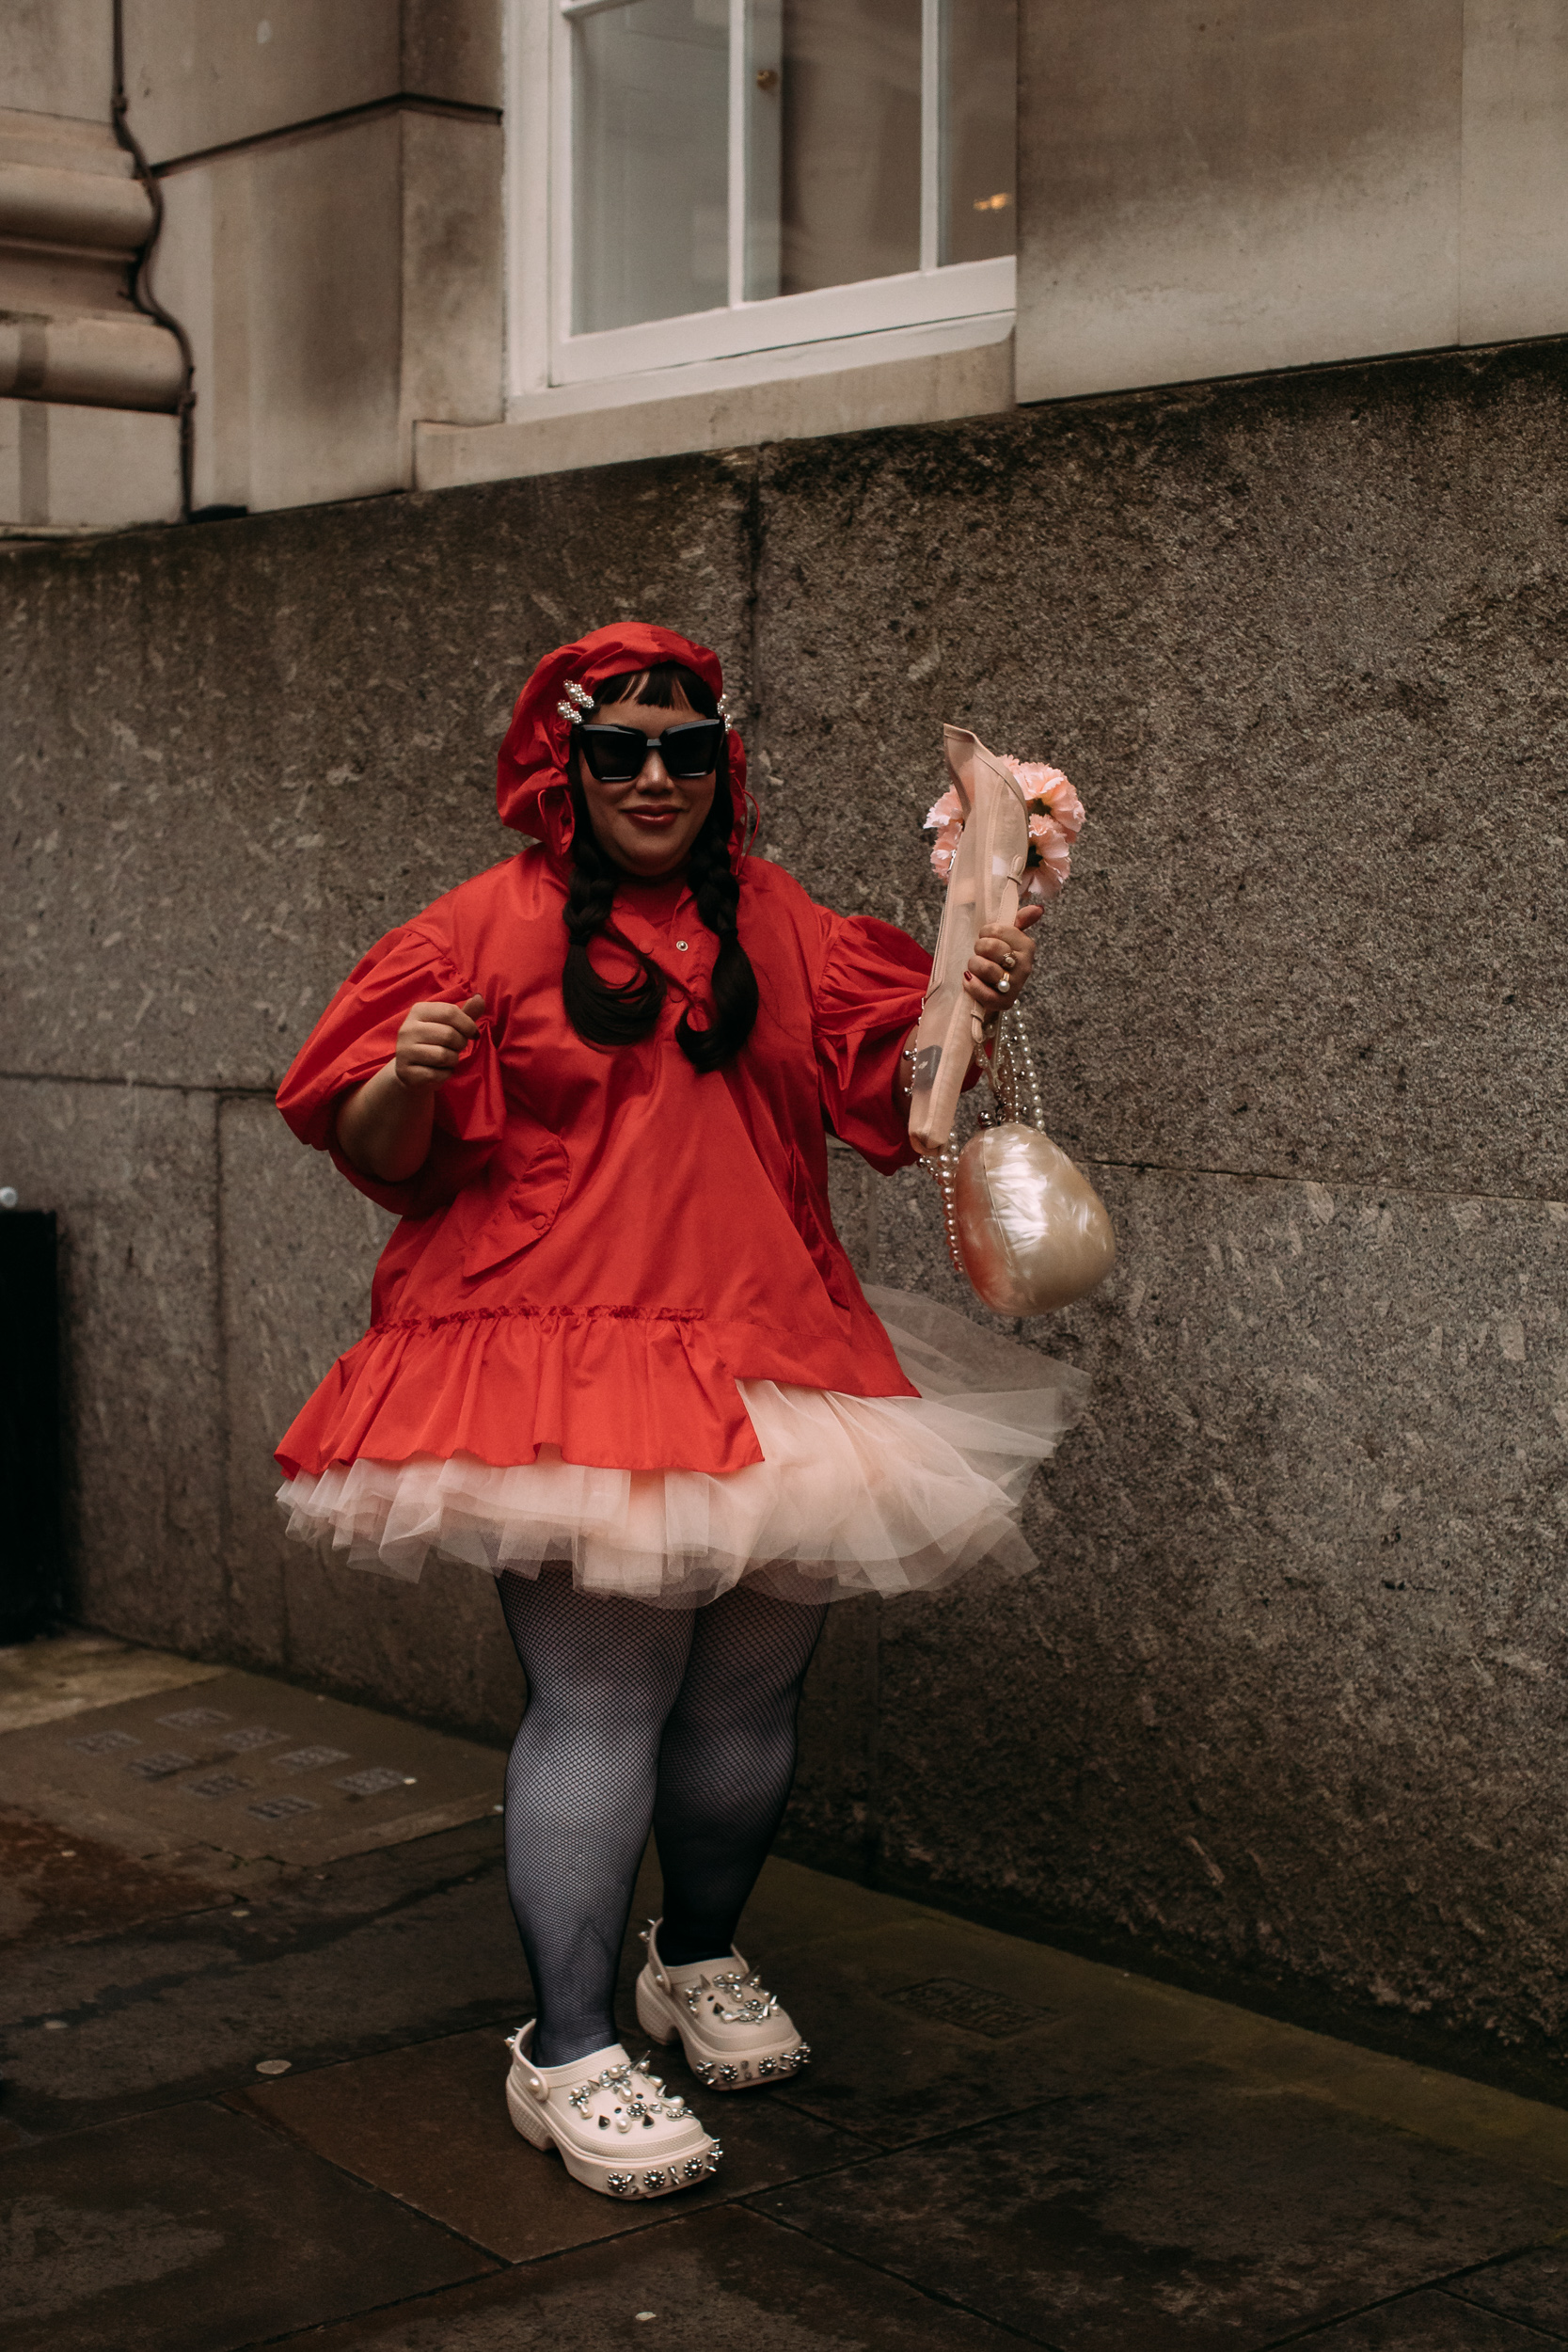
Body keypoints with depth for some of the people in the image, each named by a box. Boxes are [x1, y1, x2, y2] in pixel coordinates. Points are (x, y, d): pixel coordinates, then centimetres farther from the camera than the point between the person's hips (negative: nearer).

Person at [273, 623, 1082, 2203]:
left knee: (748, 1690, 12)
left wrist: (968, 1013, -4)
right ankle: (567, 2052, 3)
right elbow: (372, 1153, 0)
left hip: (767, 1365, 5)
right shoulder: (491, 926, 0)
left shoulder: (780, 931, 12)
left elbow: (889, 1090, 14)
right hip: (561, 1369, -5)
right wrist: (409, 1081, -21)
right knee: (599, 1702, -9)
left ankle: (700, 1959, 36)